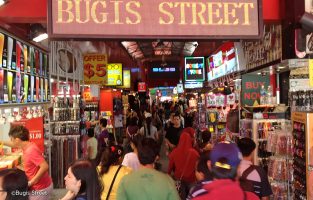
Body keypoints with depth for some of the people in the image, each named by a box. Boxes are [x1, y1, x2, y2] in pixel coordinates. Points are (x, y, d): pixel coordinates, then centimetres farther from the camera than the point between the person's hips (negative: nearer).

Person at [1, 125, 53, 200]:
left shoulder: (31, 151, -27)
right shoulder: (27, 146, 2)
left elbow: (45, 167, -35)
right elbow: (15, 145, 26)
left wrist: (31, 182, -27)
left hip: (40, 189, -9)